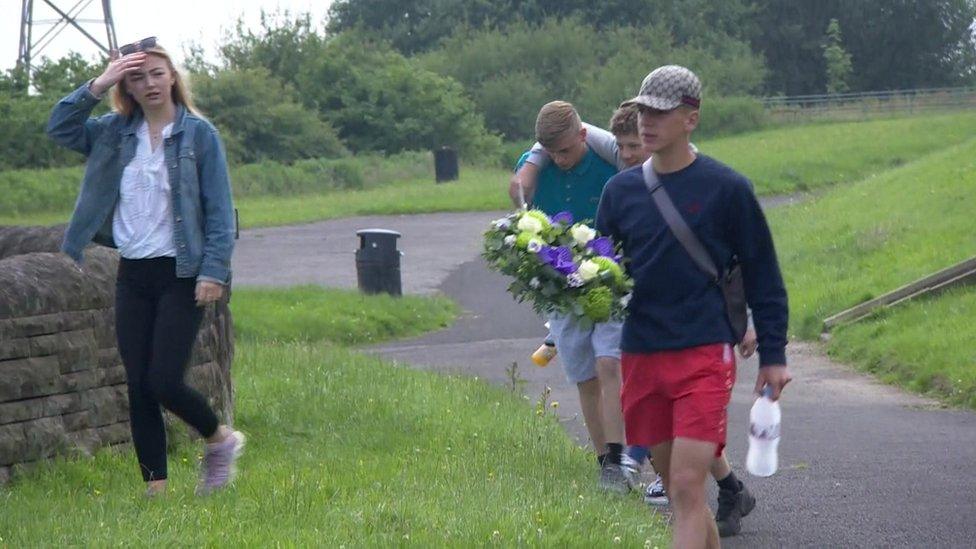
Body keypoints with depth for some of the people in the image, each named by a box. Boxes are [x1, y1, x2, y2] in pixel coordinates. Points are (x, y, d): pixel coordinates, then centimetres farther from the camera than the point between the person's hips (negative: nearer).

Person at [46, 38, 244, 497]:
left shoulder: (198, 134, -4)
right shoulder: (115, 133, 8)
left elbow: (219, 210, -6)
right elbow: (59, 127, 0)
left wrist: (214, 270, -14)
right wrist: (97, 86, -9)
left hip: (181, 274, -5)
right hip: (133, 274, 5)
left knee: (164, 381, -11)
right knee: (138, 387, 3)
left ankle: (220, 440, 16)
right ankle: (155, 489, 10)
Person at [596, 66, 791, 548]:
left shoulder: (726, 189, -3)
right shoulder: (621, 190, 8)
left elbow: (762, 274, 3)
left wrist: (773, 356, 2)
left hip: (704, 355, -5)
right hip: (641, 357, 5)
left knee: (688, 487, -13)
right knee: (676, 489, 10)